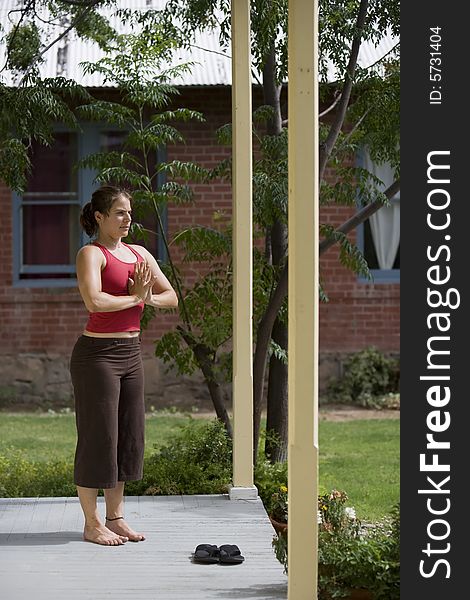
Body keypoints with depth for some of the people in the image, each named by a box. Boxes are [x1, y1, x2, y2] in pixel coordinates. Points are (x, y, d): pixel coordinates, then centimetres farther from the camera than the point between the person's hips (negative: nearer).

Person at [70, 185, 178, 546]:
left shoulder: (139, 254, 13)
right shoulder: (91, 253, -10)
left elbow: (171, 297, 12)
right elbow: (94, 301, -26)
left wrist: (148, 298, -7)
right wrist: (134, 298, -13)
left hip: (131, 353, 8)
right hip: (97, 354, -8)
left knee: (129, 436, 12)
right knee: (98, 436, -2)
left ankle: (115, 517, 23)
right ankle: (92, 524, 8)